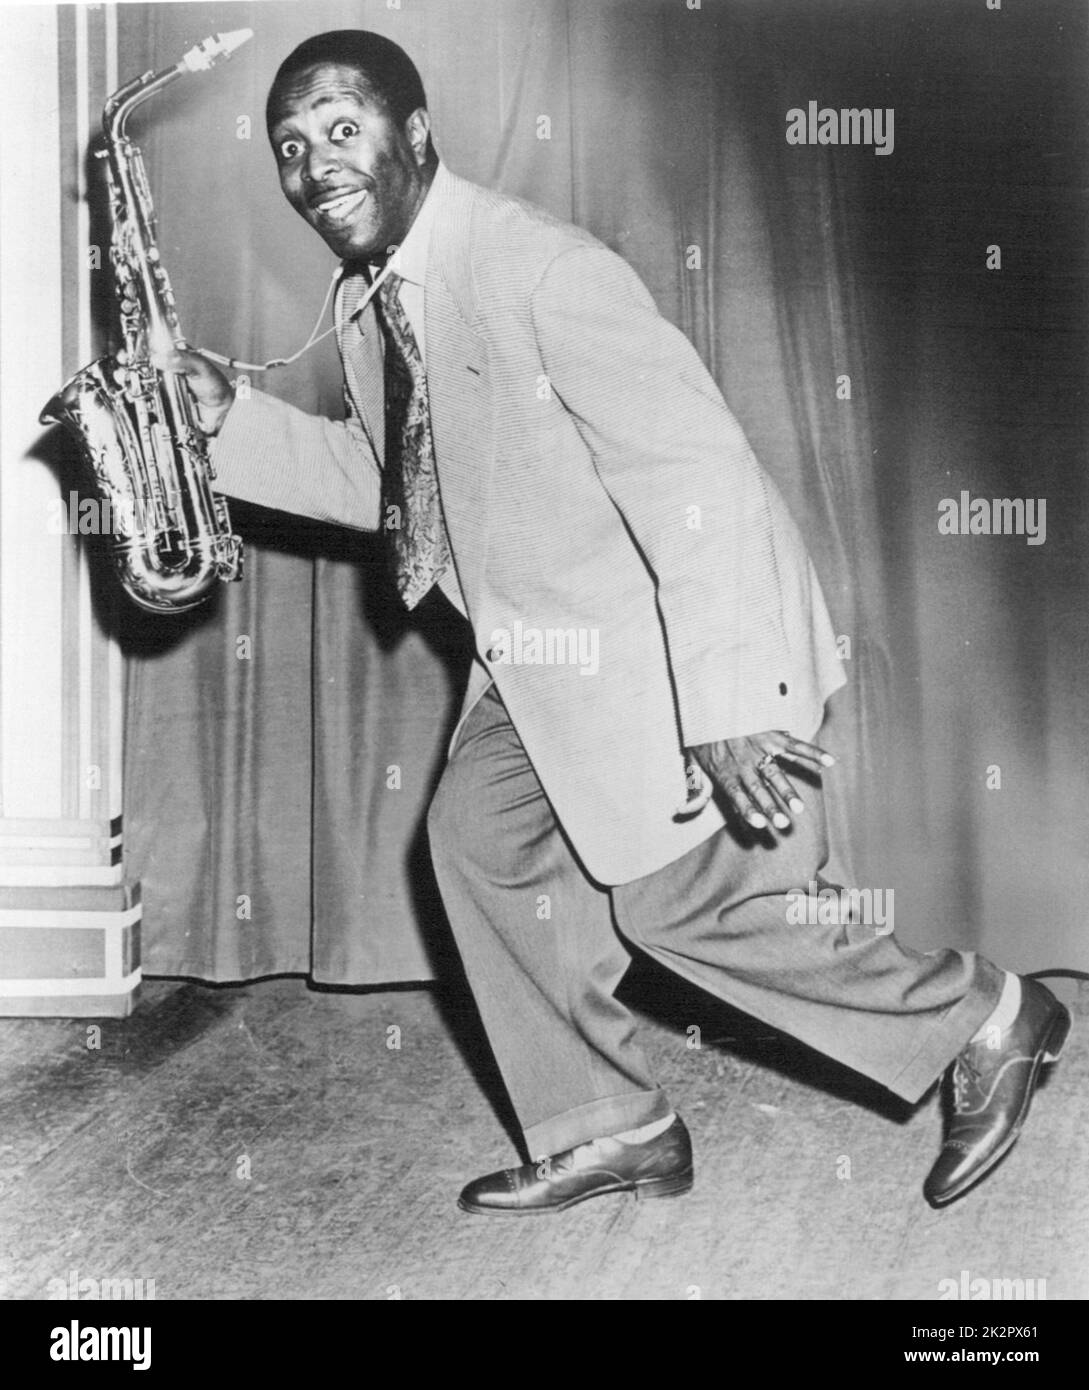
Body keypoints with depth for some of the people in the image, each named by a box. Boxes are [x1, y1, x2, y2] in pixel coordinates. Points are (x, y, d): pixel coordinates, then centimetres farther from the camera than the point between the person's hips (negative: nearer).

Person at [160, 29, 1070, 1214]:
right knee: (477, 835, 5)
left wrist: (725, 707, -33)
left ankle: (985, 1021, 17)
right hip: (544, 652, 9)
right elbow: (383, 477, 17)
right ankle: (604, 1134, 19)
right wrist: (229, 422, 1)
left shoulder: (541, 269, -24)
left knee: (679, 900, -4)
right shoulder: (367, 303, 5)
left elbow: (698, 474, -28)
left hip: (679, 638, -9)